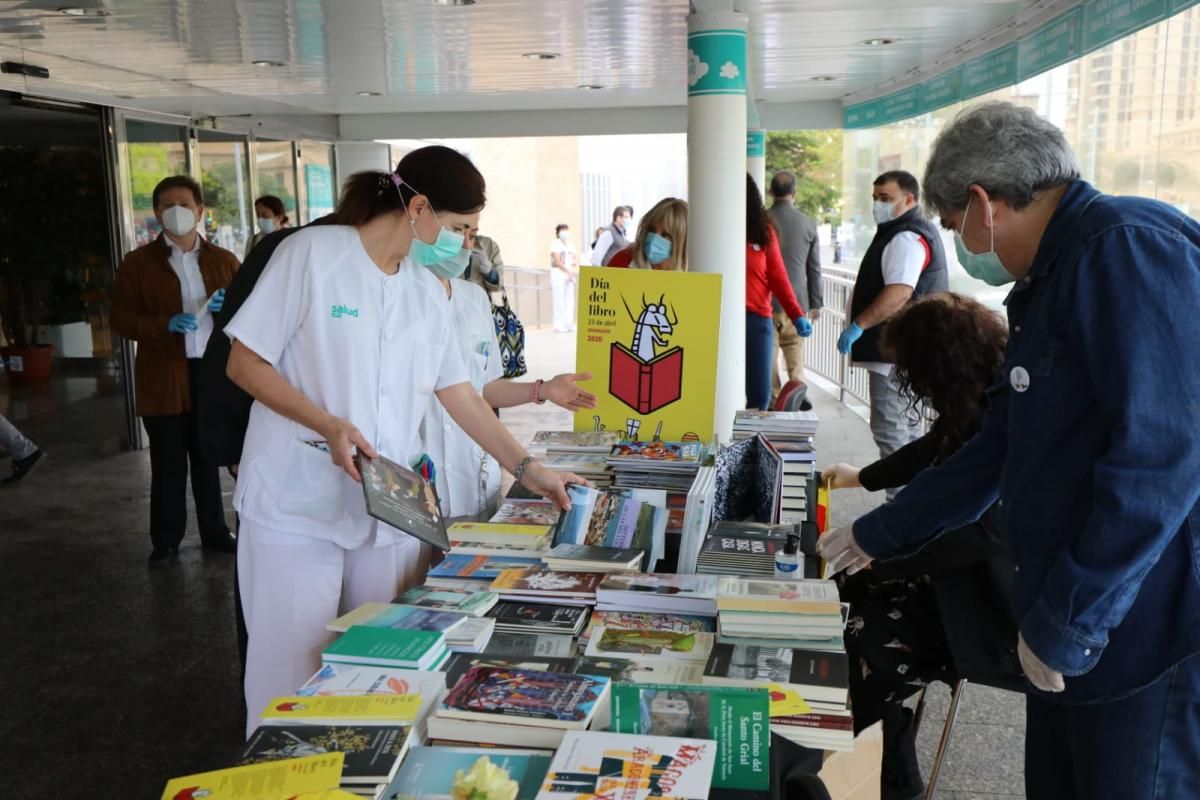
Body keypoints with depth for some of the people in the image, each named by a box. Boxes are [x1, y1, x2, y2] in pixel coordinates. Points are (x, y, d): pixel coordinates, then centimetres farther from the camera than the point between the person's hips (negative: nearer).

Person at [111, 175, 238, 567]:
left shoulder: (224, 260, 9)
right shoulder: (137, 262, 2)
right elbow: (121, 319, -2)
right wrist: (166, 325, -19)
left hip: (215, 372, 2)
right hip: (164, 378, -2)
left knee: (210, 458, 12)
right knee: (168, 464, 4)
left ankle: (215, 531, 23)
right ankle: (165, 541, 16)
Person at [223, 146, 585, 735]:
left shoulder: (426, 290, 10)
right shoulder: (312, 253, -8)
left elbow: (456, 392, 14)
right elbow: (244, 363, -7)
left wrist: (528, 471, 11)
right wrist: (330, 425, -19)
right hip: (297, 507, -5)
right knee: (292, 671, 3)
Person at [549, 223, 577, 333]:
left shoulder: (569, 245, 19)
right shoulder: (555, 244, -3)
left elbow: (574, 260, 17)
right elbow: (557, 261, -11)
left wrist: (572, 272, -4)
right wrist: (568, 271, -11)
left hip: (569, 276, 7)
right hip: (558, 275, -7)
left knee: (570, 300, 3)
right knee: (559, 300, -9)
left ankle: (569, 324, 6)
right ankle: (559, 326, -8)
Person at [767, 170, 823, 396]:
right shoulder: (808, 223, 0)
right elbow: (814, 268, 4)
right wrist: (815, 304, 13)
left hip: (766, 301, -1)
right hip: (797, 301, 1)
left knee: (768, 357, 5)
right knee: (796, 359, 7)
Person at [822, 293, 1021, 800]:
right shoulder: (979, 405, 4)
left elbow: (986, 530, -30)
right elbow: (929, 452, 23)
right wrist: (861, 478, 38)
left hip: (999, 599, -10)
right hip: (963, 571, 10)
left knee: (863, 642, -16)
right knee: (846, 598, 2)